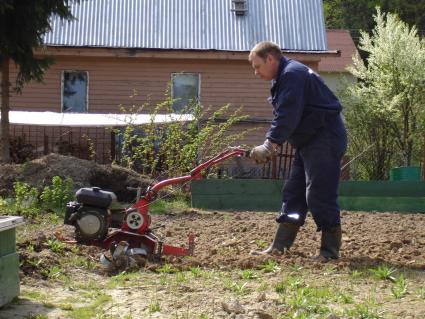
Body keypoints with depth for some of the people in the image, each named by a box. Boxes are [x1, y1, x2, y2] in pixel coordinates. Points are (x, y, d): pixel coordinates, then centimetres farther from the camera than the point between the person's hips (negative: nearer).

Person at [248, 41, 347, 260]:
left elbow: (287, 116, -25)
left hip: (324, 141, -11)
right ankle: (278, 247, 13)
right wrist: (269, 146, 6)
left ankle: (330, 250, -3)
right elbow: (281, 117, 18)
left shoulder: (292, 74, -15)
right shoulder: (283, 78, 19)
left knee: (319, 196, -10)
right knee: (293, 194, 10)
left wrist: (271, 145, -27)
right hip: (308, 143, 11)